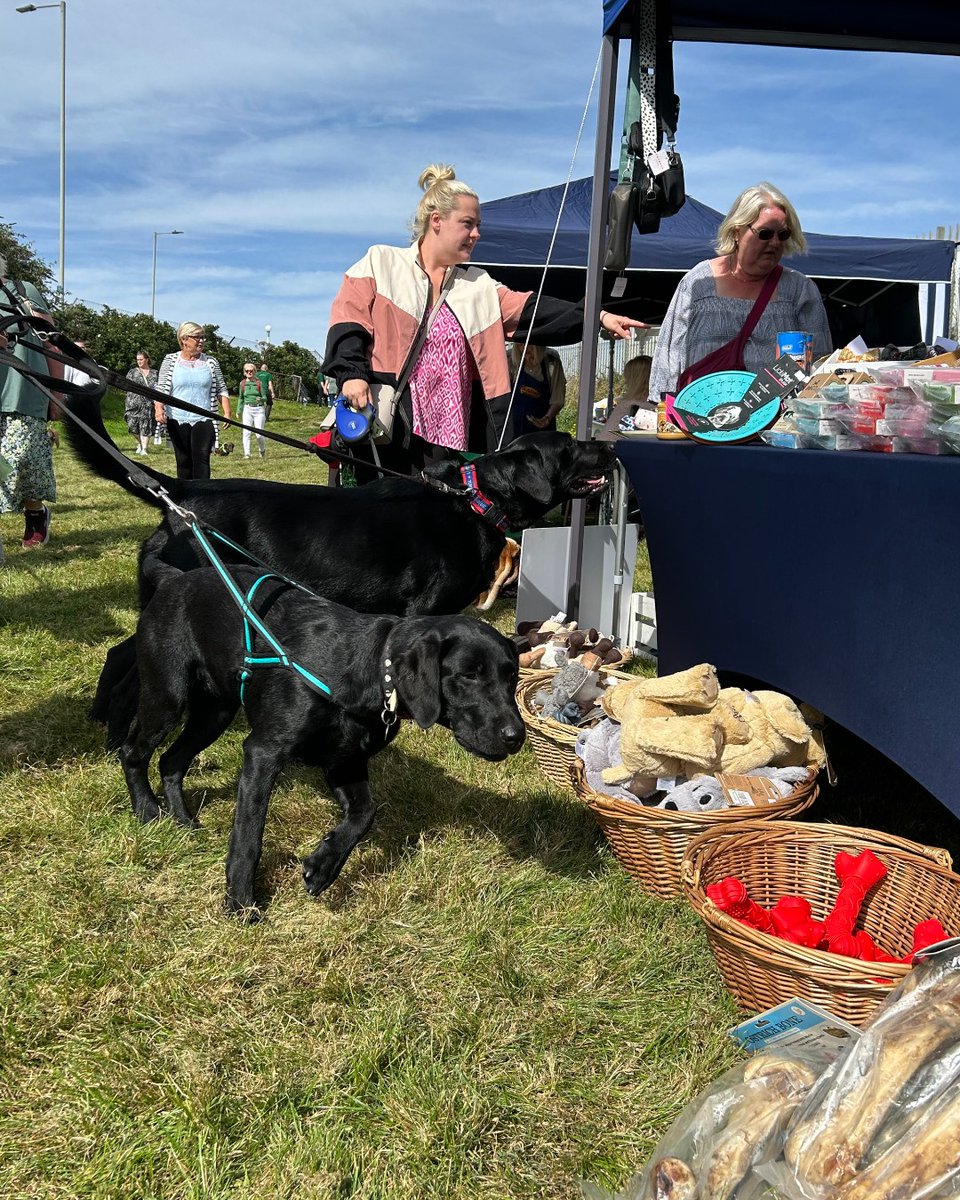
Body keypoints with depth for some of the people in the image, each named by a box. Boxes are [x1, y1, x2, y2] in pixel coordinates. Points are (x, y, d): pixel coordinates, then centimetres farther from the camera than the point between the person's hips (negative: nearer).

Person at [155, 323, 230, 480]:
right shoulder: (170, 361, 3)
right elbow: (161, 388, 0)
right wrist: (159, 408, -17)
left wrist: (227, 412, -2)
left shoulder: (211, 362, 7)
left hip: (203, 420, 0)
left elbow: (221, 390, 10)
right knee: (183, 461, 7)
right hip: (177, 420, 0)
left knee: (202, 459, -11)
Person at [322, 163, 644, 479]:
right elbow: (347, 320, -1)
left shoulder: (479, 286, 18)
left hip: (452, 435, 5)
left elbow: (530, 310, 9)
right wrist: (351, 373, -18)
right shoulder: (380, 263, 7)